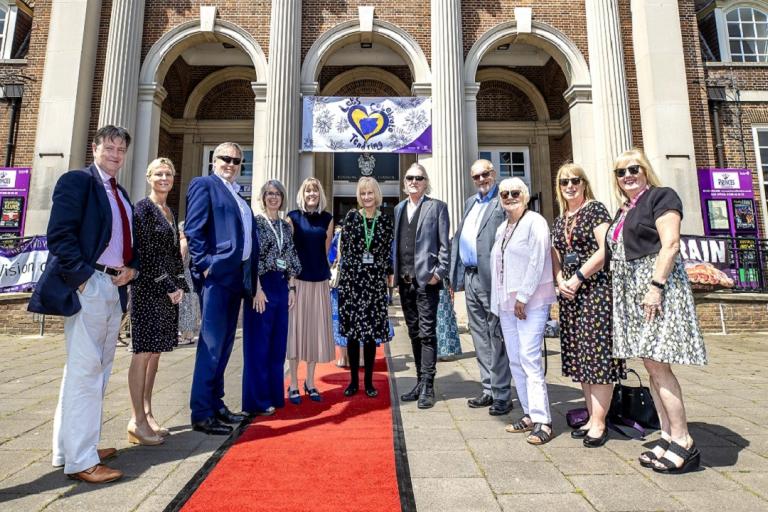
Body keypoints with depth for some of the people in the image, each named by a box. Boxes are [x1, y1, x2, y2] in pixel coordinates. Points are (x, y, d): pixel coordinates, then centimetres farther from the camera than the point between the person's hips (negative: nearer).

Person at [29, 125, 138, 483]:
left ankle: (71, 446, 27)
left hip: (115, 287, 8)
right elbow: (59, 234, -13)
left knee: (98, 370, 14)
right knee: (84, 370, -5)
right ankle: (80, 459, 5)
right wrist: (83, 276, -18)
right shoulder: (76, 181, -3)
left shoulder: (121, 194, 19)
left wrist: (130, 268, 2)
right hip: (88, 286, -8)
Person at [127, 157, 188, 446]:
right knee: (144, 352, -4)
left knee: (155, 352, 11)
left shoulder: (171, 212, 17)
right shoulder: (143, 208, -5)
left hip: (169, 288, 8)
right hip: (149, 288, -8)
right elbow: (146, 252, -12)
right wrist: (168, 287, -13)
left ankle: (147, 415, 20)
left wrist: (180, 285, 7)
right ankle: (137, 422, 5)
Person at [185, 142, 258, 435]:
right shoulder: (204, 185, 0)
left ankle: (216, 405, 24)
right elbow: (193, 229, -9)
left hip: (236, 276, 8)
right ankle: (201, 414, 6)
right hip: (215, 274, -8)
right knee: (212, 344, -5)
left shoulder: (238, 196, 22)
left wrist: (250, 276, 12)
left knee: (224, 344, 12)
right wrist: (204, 265, -15)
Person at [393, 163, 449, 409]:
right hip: (404, 279, 6)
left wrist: (439, 272, -12)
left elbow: (444, 244, -3)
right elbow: (395, 242, 14)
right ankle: (420, 383, 24)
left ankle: (428, 387, 7)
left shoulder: (437, 206, 1)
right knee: (414, 333, 12)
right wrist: (394, 272, 7)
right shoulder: (399, 208, 16)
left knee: (427, 332, -3)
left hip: (426, 278, -5)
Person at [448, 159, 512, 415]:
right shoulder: (471, 202, 18)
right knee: (480, 337, 14)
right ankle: (489, 390, 27)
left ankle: (501, 395, 15)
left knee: (497, 337, 2)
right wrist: (455, 276, 12)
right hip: (470, 277, 8)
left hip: (492, 279, -8)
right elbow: (458, 237, 17)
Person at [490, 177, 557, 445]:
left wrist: (523, 297, -17)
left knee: (529, 358, -11)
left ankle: (542, 421, -2)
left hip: (531, 301, -8)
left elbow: (537, 262, -15)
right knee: (515, 361, 10)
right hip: (507, 303, 8)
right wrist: (499, 301, 13)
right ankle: (530, 414, 21)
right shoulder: (502, 228, 17)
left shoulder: (534, 222, -6)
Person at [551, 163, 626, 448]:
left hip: (595, 289, -7)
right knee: (579, 357, 9)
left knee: (597, 355, -4)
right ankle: (592, 417, 21)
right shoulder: (560, 220, 17)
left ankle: (599, 423, 6)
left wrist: (578, 278, -13)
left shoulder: (595, 209, -2)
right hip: (569, 294, 7)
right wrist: (560, 281, -1)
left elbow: (604, 250, -12)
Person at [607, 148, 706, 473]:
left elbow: (670, 244, -12)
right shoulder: (623, 212, 21)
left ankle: (683, 442, 2)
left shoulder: (661, 197, -1)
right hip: (631, 293, 8)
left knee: (657, 365, -9)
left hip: (656, 287, -8)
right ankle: (668, 435, 17)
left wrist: (656, 286, -20)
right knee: (651, 366, 9)